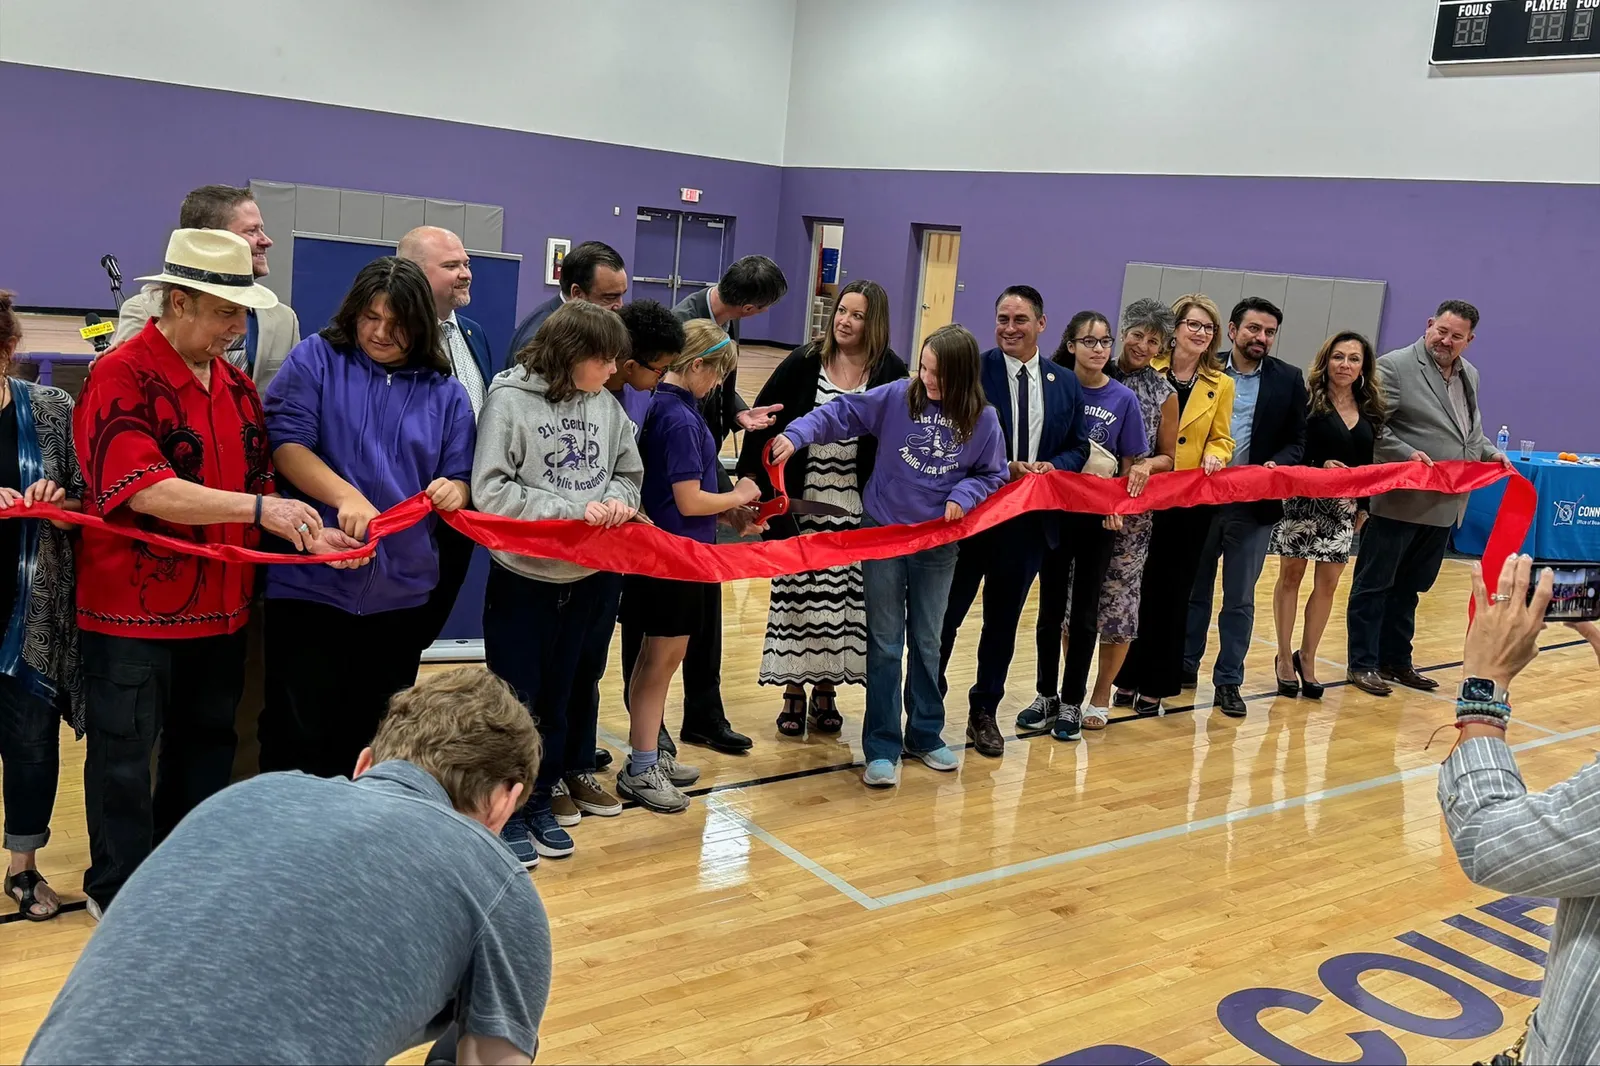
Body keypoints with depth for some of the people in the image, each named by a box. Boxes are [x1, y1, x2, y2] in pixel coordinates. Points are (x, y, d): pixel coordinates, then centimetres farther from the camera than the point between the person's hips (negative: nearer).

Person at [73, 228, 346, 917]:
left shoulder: (237, 385, 9)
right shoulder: (121, 378, -14)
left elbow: (259, 486, 14)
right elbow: (143, 490, -26)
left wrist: (309, 534, -3)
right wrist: (259, 508, -30)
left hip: (220, 606, 7)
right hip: (133, 608, -7)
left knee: (206, 745, 17)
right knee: (124, 752, 6)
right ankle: (119, 891, 23)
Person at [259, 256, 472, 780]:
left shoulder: (446, 393, 10)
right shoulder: (316, 359, 1)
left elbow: (462, 479, 11)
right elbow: (285, 443, -9)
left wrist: (454, 491, -14)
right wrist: (347, 497, -24)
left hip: (401, 593, 4)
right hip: (310, 583, -3)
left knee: (376, 742, 14)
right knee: (300, 738, 1)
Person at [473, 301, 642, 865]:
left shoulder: (606, 405, 1)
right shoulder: (510, 400, -12)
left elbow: (629, 473, 10)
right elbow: (491, 491, -17)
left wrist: (616, 500, -13)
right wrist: (572, 510, -22)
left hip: (590, 577, 5)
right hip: (524, 577, -5)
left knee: (559, 694, 16)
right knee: (515, 701, 5)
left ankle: (540, 803, 31)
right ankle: (506, 814, 20)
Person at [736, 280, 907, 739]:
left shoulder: (892, 373, -3)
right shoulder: (803, 363, -2)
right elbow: (762, 419, 1)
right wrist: (753, 477, -7)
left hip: (858, 511, 0)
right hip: (801, 504, 0)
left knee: (845, 601, 6)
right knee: (797, 595, 6)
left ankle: (825, 691, 22)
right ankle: (794, 692, 19)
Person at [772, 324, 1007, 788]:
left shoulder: (983, 420, -7)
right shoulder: (897, 396, -10)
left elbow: (992, 475, 2)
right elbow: (840, 414, -7)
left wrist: (963, 496, -15)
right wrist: (798, 434, -21)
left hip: (938, 544, 1)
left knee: (926, 642, 16)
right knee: (885, 644, 3)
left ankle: (925, 735, 32)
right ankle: (882, 748, 11)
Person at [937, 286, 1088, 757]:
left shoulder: (1066, 384, 7)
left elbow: (1078, 448, 11)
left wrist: (1052, 466, -9)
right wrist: (999, 467, -19)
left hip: (1030, 520, 4)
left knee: (1003, 621, 14)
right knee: (945, 615, 6)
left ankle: (984, 712, 29)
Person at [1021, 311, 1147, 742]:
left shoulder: (1123, 399, -5)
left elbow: (1128, 464, 0)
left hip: (1098, 517, 0)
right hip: (1054, 509, 0)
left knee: (1084, 612, 7)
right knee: (1051, 605, 11)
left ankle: (1072, 702, 19)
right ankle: (1046, 694, 25)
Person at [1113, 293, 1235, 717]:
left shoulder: (1220, 385, 5)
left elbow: (1220, 438, 9)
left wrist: (1214, 456, -13)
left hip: (1190, 502, 1)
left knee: (1172, 591, 7)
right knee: (1134, 586, 5)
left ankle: (1155, 684, 17)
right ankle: (1127, 678, 18)